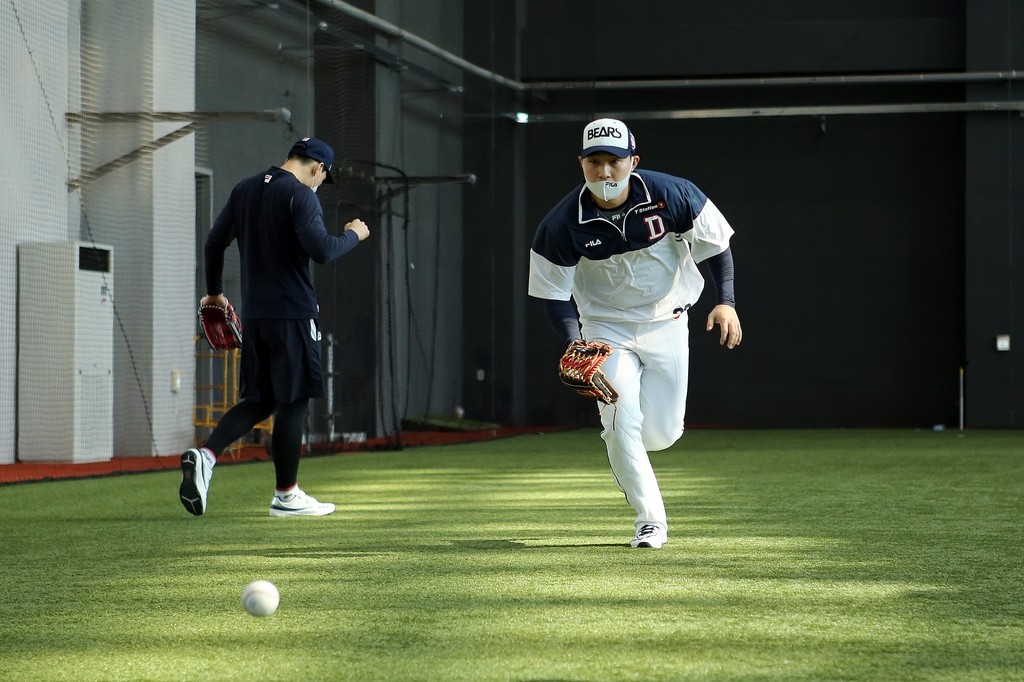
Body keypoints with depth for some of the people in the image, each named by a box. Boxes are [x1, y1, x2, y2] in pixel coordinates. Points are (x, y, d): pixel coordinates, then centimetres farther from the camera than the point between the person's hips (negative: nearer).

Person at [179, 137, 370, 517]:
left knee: (259, 400, 13)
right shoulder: (301, 195, -10)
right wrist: (354, 235, -4)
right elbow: (321, 250, -22)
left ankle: (205, 455, -7)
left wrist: (214, 292, 29)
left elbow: (214, 242, 17)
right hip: (293, 312, -7)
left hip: (254, 314, 7)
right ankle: (286, 496, 5)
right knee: (292, 400, 0)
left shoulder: (244, 190, 13)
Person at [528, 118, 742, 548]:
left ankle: (625, 458, 38)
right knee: (622, 424, -13)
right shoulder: (563, 223, -19)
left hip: (666, 323, 1)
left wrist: (726, 302, -17)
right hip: (606, 328, -1)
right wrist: (574, 344, -25)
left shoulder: (673, 195, -18)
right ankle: (650, 520, 4)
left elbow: (715, 243, -5)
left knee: (661, 432, 1)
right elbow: (553, 292, -10)